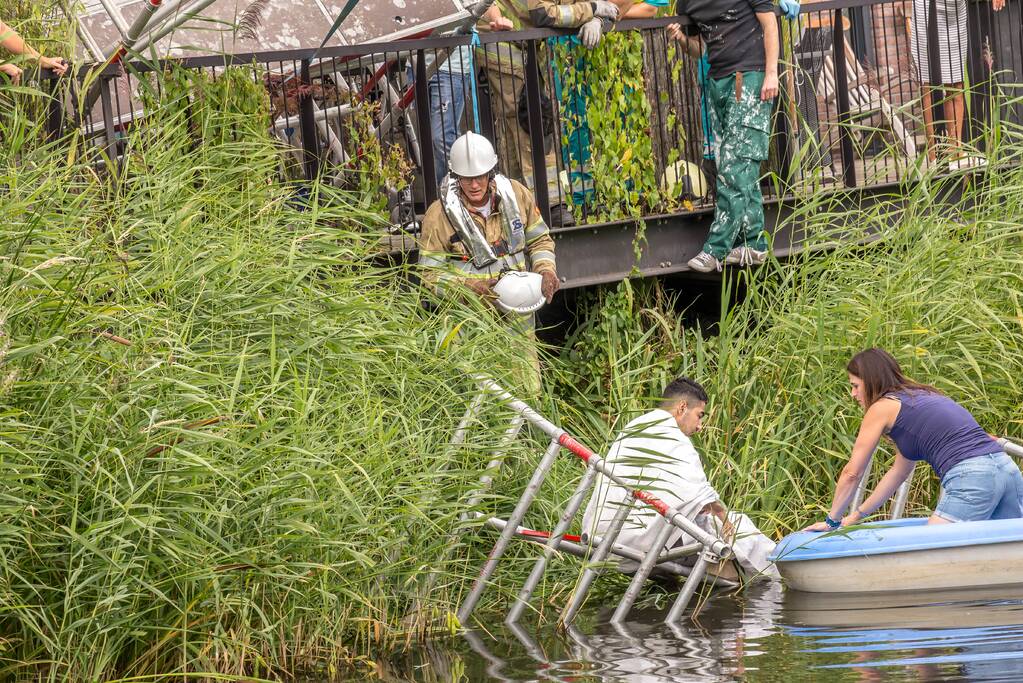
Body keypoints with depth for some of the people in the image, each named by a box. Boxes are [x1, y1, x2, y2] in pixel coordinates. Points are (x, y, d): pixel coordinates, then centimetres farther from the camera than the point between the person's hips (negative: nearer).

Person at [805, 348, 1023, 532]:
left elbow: (852, 473, 8)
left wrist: (832, 520, 21)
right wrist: (856, 517, 36)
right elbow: (899, 472, 33)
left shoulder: (882, 408, 4)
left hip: (970, 477, -8)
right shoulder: (919, 396, 29)